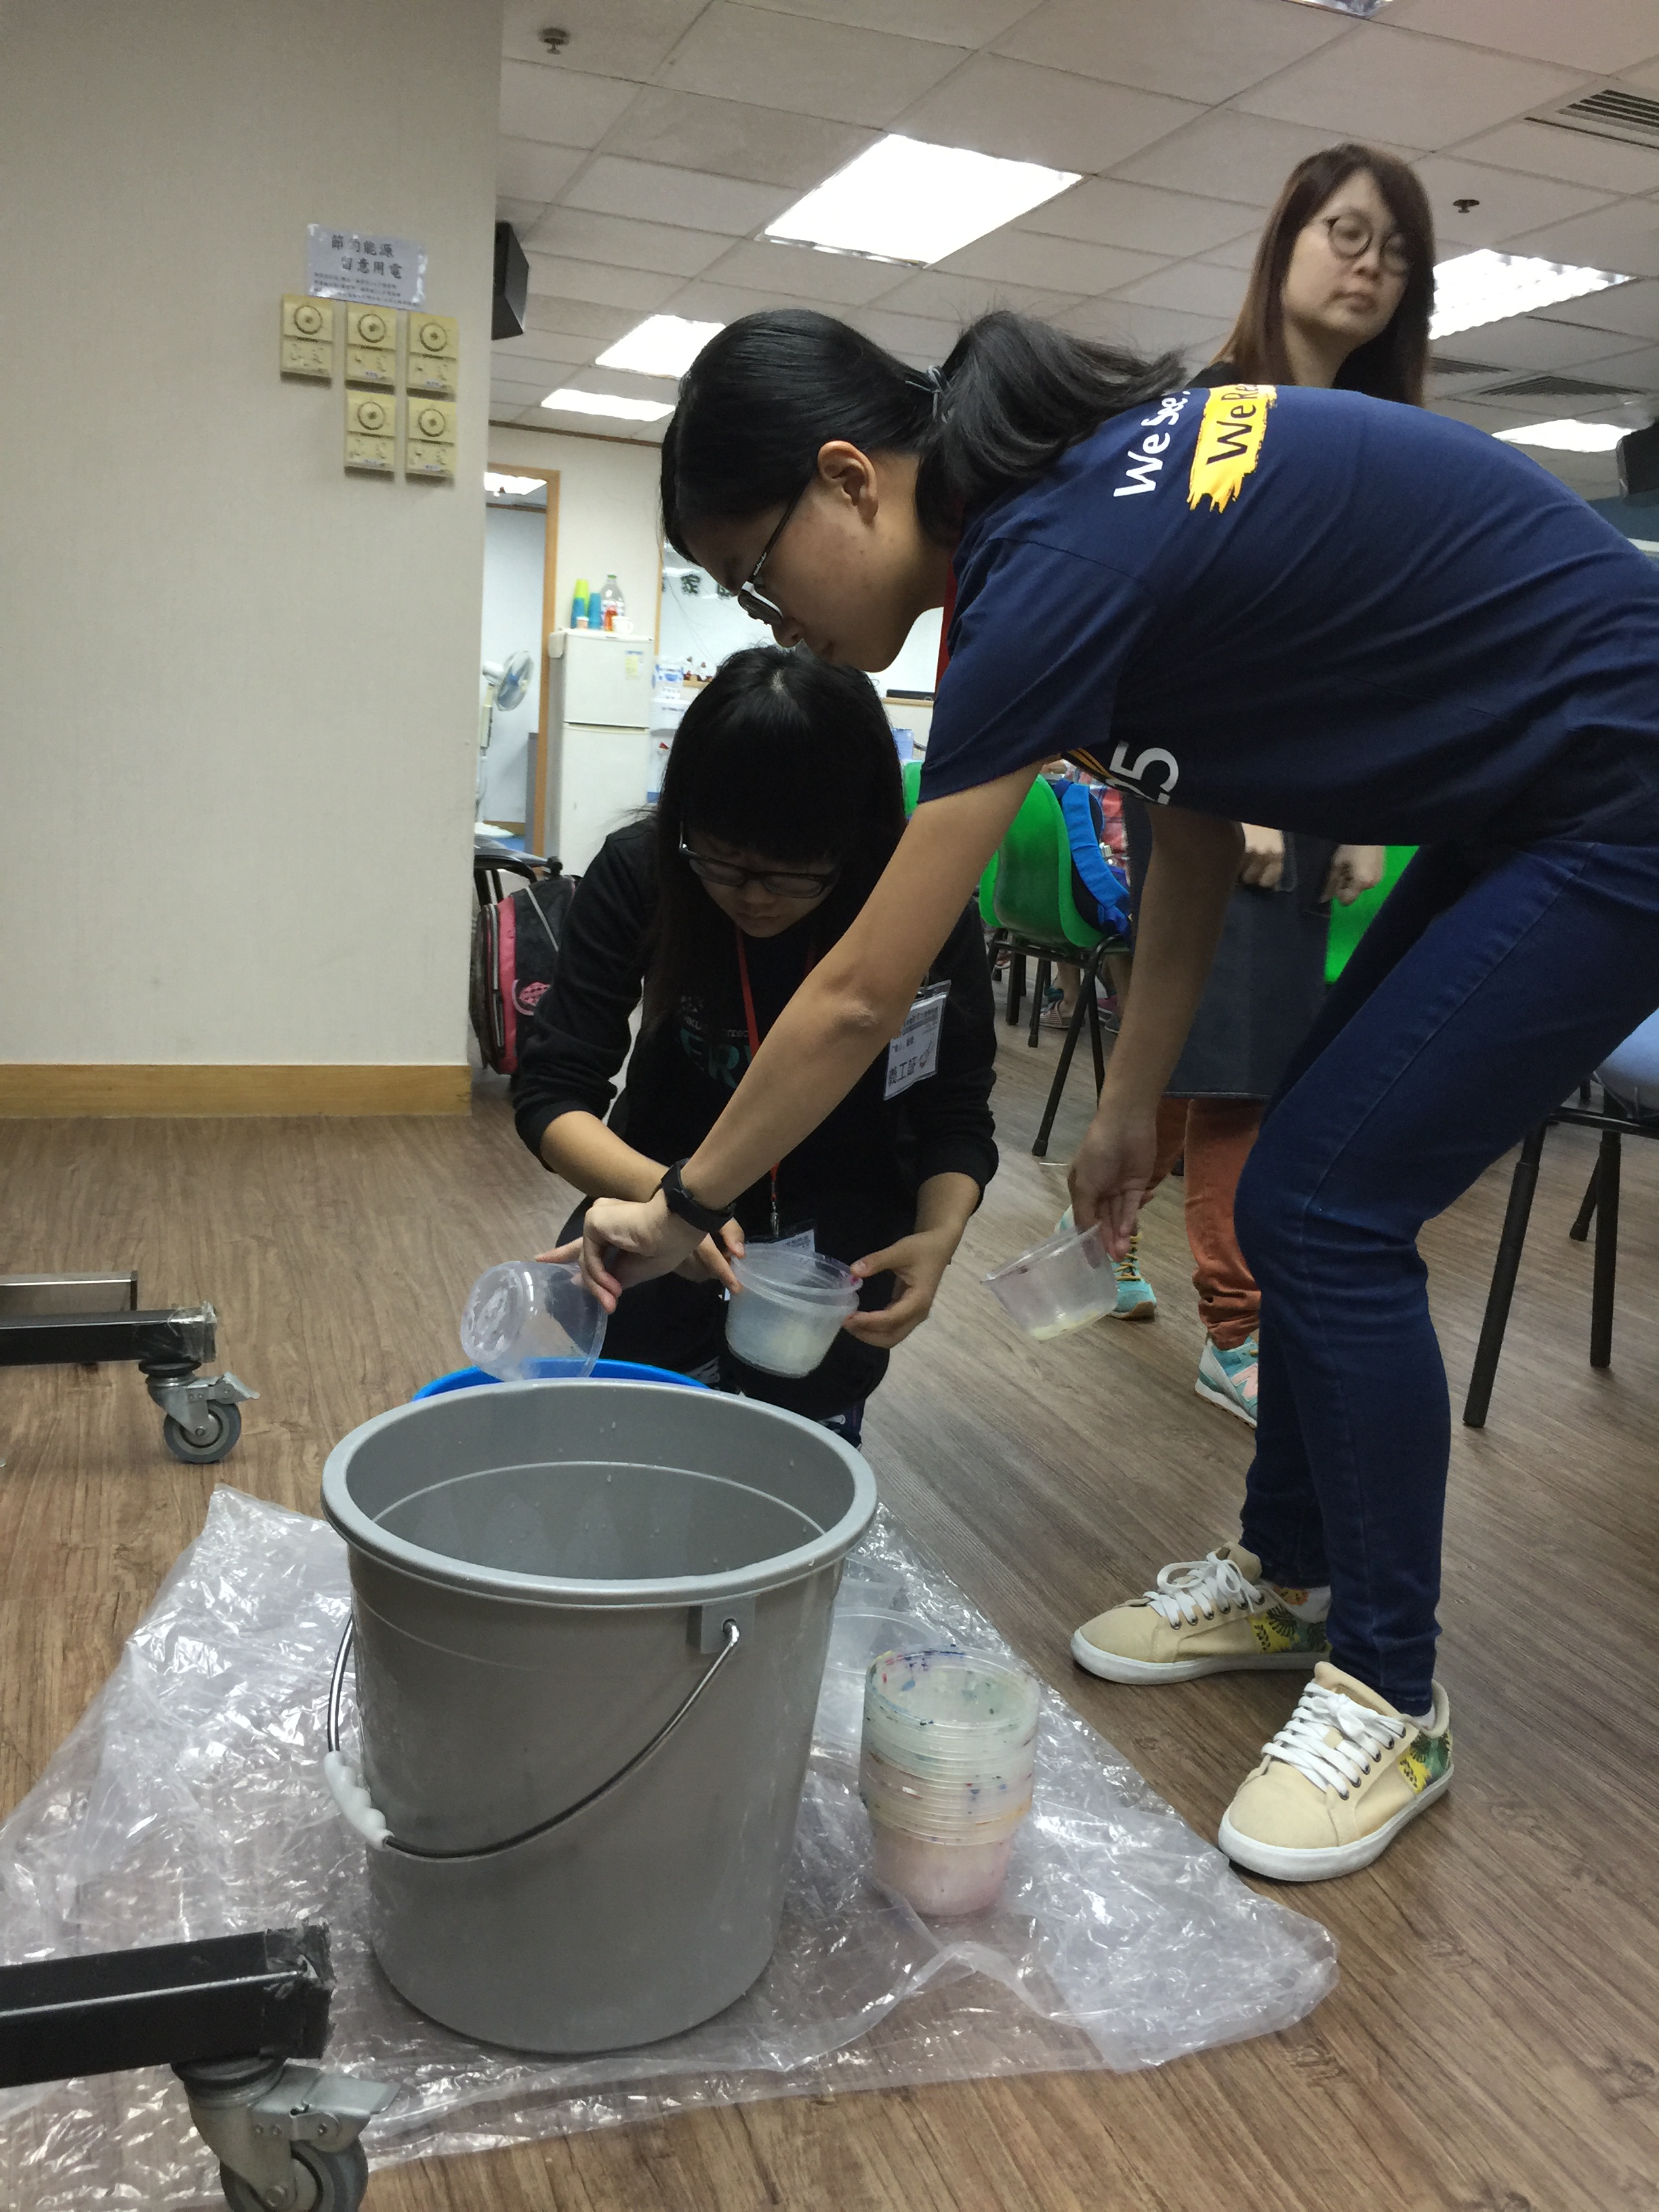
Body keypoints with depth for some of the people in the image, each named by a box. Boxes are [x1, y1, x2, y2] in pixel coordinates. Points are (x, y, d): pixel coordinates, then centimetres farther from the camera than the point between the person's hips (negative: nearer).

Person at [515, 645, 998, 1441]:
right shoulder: (638, 872, -23)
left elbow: (955, 1120, -15)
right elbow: (551, 1091, -23)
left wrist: (939, 1233, -38)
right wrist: (660, 1191, -45)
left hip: (844, 1205, 0)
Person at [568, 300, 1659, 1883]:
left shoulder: (1058, 564, -26)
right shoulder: (1082, 487, 2)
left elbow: (859, 999, -22)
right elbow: (1196, 819, 9)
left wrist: (680, 1208, -9)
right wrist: (1132, 1104, 11)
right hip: (1523, 807, 9)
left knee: (1327, 1210, -8)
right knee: (1298, 1196, 10)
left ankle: (1389, 1702, 9)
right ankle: (1286, 1575, 28)